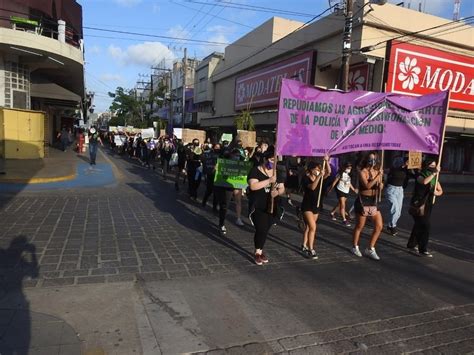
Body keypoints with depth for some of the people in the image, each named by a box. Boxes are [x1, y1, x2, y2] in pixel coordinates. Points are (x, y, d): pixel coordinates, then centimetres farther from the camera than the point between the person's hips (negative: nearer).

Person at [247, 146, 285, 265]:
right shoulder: (255, 170, -8)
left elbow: (282, 188, 8)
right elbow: (253, 186, -24)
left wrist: (277, 192, -15)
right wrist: (269, 180, -29)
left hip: (271, 207, 5)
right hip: (258, 207, -5)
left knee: (265, 230, 11)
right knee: (261, 229, -10)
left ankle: (260, 251, 28)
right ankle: (257, 253, 9)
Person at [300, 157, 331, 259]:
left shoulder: (319, 177, 2)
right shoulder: (306, 178, -14)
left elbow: (329, 172, -11)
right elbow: (312, 187, -31)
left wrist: (326, 162, -23)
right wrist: (319, 176, -37)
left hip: (316, 206, 6)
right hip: (307, 206, -6)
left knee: (309, 227, 15)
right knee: (313, 227, -15)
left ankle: (304, 246, 27)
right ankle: (311, 250, -10)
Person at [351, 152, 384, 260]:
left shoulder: (377, 171, 8)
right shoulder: (362, 172, -11)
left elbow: (379, 188, 12)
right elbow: (367, 186, -25)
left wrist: (380, 185, -10)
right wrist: (378, 176, -26)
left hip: (374, 201, 6)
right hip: (363, 201, -6)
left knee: (379, 226, 2)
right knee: (359, 226, 5)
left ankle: (370, 249, 15)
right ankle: (355, 247, 24)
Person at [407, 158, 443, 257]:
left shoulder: (435, 178, 7)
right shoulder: (420, 176, -13)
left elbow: (440, 191, 10)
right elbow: (424, 182, -37)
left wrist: (436, 193, -14)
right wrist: (435, 173, -29)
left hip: (428, 205, 7)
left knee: (419, 225, 17)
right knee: (425, 225, -12)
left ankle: (411, 244, 32)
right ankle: (423, 250, -7)